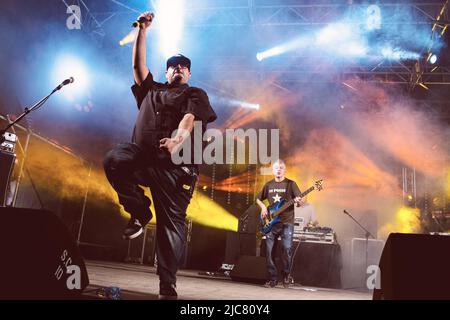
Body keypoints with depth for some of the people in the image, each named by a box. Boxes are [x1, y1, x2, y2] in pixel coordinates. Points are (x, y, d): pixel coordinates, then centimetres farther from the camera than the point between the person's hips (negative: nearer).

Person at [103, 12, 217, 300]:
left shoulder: (196, 95, 14)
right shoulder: (152, 90, 29)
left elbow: (190, 119, -7)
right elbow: (138, 64, 24)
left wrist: (177, 140, -29)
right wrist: (143, 30, 21)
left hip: (176, 163, -3)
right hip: (143, 156, 4)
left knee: (172, 222, -8)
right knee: (114, 160, -29)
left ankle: (168, 286, -3)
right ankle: (140, 213, -9)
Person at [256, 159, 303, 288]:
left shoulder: (291, 184, 0)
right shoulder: (268, 185, 11)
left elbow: (299, 199, -5)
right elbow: (258, 199, 22)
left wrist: (299, 201, -28)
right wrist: (263, 207, 3)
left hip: (287, 222, -3)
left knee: (287, 249, -10)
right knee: (269, 251, 1)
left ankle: (286, 276, 12)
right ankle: (273, 278, 13)